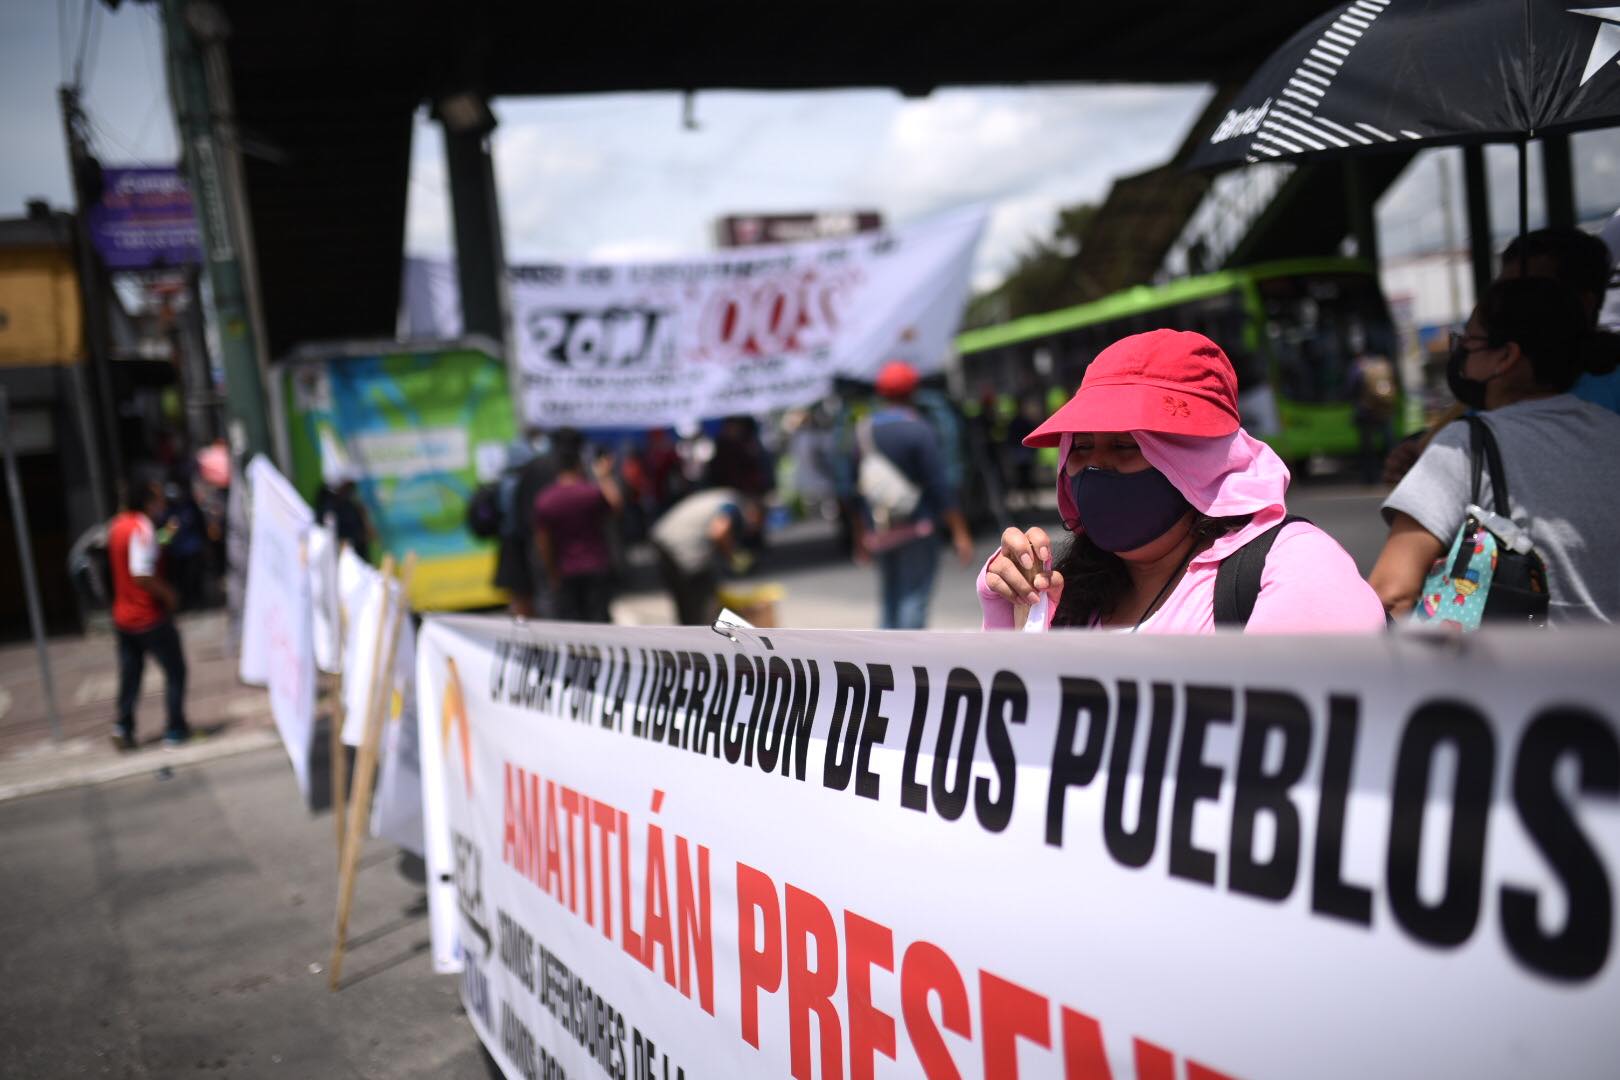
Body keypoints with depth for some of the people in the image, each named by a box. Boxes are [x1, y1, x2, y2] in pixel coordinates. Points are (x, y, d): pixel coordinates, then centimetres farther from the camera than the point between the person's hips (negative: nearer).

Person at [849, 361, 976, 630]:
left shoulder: (862, 431, 6)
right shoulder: (919, 431, -10)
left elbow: (855, 489, 10)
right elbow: (940, 486, -13)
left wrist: (860, 538, 18)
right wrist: (960, 533, -10)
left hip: (878, 534, 5)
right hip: (916, 527, -5)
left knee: (889, 596, 15)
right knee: (915, 595, -4)